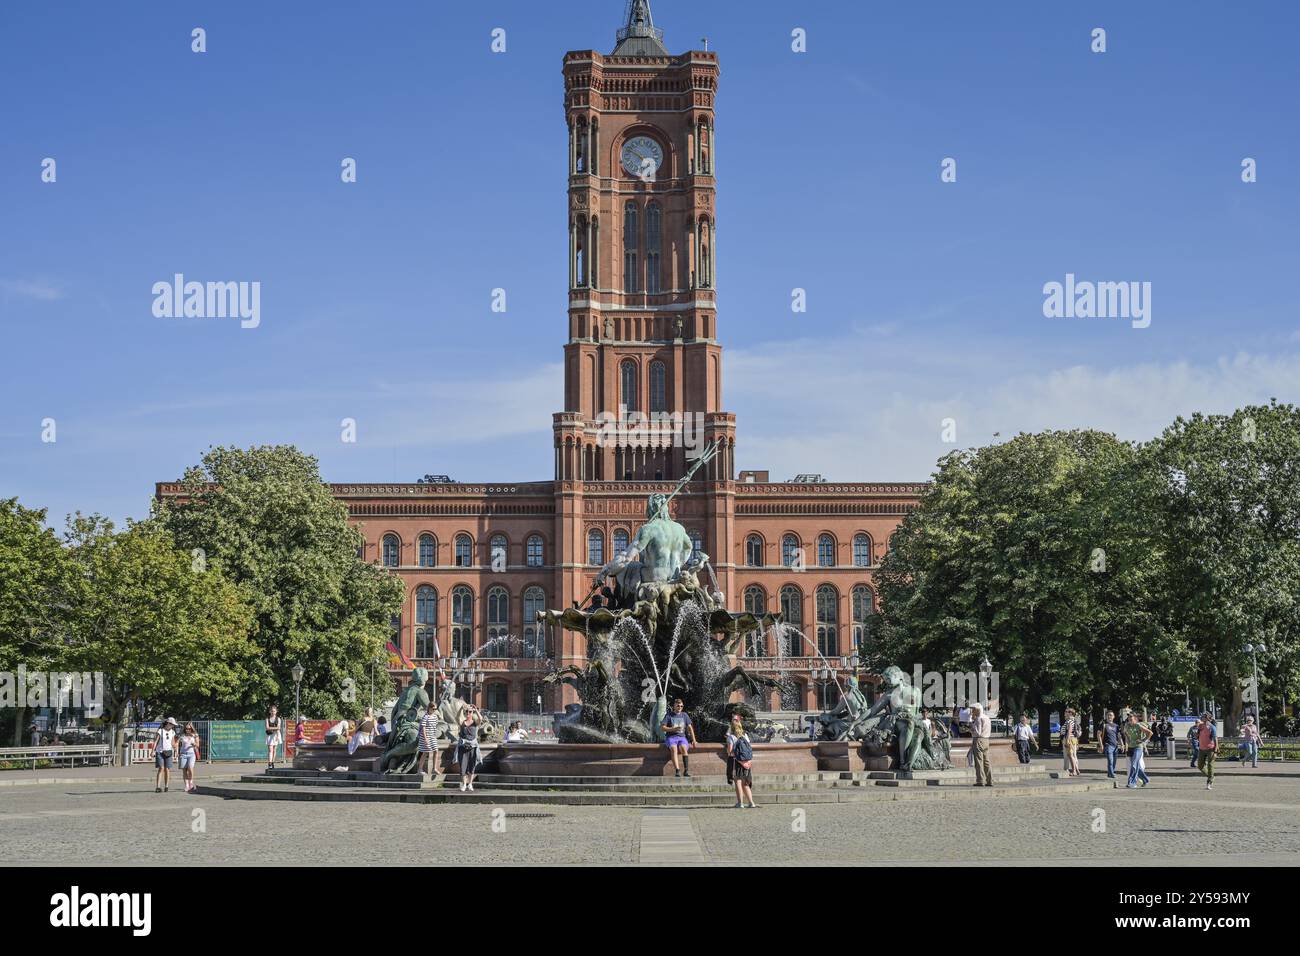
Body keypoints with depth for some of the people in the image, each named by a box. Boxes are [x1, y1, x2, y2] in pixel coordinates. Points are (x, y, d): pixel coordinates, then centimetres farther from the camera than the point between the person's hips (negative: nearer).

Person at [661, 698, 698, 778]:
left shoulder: (684, 715, 17)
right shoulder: (669, 715, 9)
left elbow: (690, 727, 16)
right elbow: (663, 728, 1)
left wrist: (694, 740, 7)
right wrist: (673, 729, -15)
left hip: (681, 737, 2)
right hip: (670, 737, -2)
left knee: (684, 747, -34)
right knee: (674, 749, -36)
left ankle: (686, 770, -42)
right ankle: (677, 771, -47)